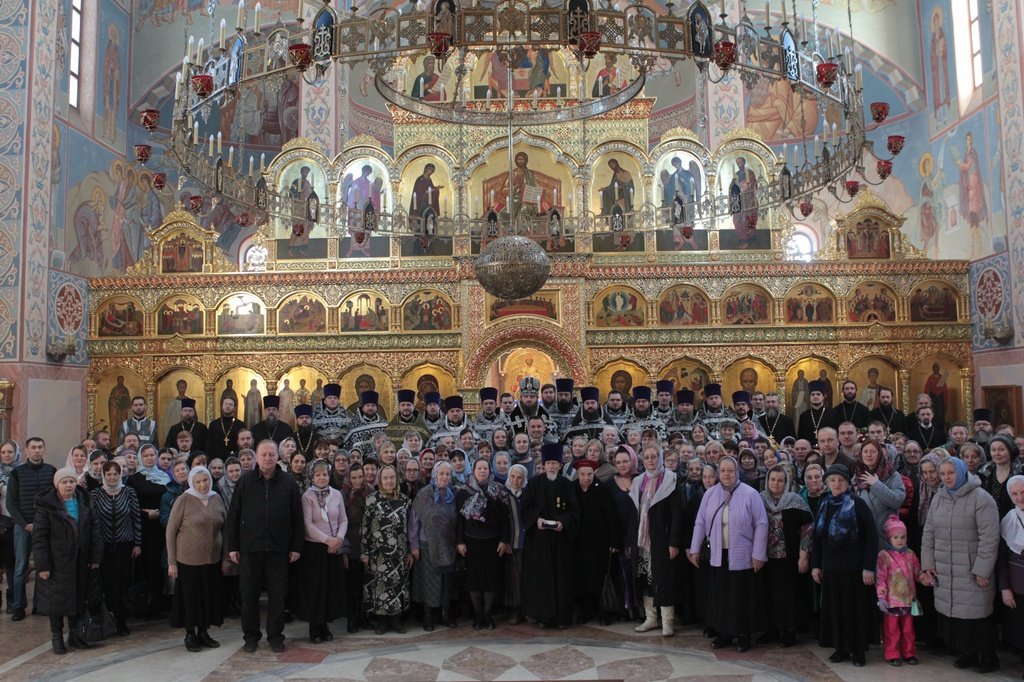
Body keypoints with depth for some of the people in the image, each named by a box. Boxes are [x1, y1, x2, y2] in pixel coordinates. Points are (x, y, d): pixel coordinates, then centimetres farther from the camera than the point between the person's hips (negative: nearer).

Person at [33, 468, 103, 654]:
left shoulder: (84, 503, 3)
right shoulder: (46, 505, -8)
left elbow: (94, 530, 4)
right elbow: (38, 537, -10)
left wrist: (96, 556, -2)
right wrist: (42, 564, -14)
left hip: (80, 561, 4)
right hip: (57, 562, -4)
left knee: (78, 597, 12)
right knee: (56, 598, 5)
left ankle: (74, 635, 25)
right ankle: (57, 638, 19)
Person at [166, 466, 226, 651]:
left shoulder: (217, 499, 2)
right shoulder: (183, 500, -9)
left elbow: (224, 528, 10)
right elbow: (171, 531, -6)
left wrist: (226, 556, 8)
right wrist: (171, 562, -8)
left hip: (212, 559, 4)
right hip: (188, 559, -4)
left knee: (209, 596, 9)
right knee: (190, 597, 5)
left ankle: (203, 632, 26)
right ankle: (190, 635, 22)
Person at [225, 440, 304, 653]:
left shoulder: (288, 483, 2)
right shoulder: (244, 482, 2)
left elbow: (297, 518, 4)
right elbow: (233, 516, 4)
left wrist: (296, 546, 1)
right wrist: (232, 546, 0)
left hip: (278, 549, 0)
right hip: (249, 548, 0)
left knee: (278, 595, 6)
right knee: (249, 595, 8)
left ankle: (275, 636, 19)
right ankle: (251, 636, 23)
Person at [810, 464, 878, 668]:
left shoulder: (858, 504, -8)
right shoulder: (824, 506, 7)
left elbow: (871, 536, -11)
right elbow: (817, 538, 13)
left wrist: (869, 567, -14)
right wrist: (815, 565, 9)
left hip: (854, 566, -5)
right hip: (831, 567, 5)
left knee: (856, 608, 5)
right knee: (835, 607, 9)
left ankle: (858, 650, 18)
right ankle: (841, 648, 22)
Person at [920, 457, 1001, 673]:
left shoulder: (981, 498, -8)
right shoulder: (938, 498, 11)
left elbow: (989, 539, -12)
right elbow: (928, 534, 13)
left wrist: (982, 570, -14)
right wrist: (927, 565, 8)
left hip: (972, 573, -5)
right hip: (944, 573, 5)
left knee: (977, 615, 0)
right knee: (952, 614, 7)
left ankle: (987, 657, 19)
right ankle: (967, 653, 25)